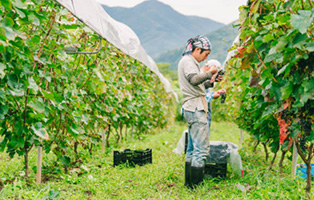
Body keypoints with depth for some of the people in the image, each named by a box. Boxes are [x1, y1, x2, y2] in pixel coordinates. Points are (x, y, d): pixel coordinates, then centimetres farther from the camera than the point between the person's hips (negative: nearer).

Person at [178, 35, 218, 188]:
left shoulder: (189, 62, 24)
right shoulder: (187, 61, -8)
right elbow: (194, 80, -25)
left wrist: (210, 81, 15)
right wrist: (209, 72, -16)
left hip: (192, 109, 11)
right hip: (195, 108, -11)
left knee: (193, 147, 14)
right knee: (202, 148, -12)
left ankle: (189, 182, 19)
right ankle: (195, 185, -11)